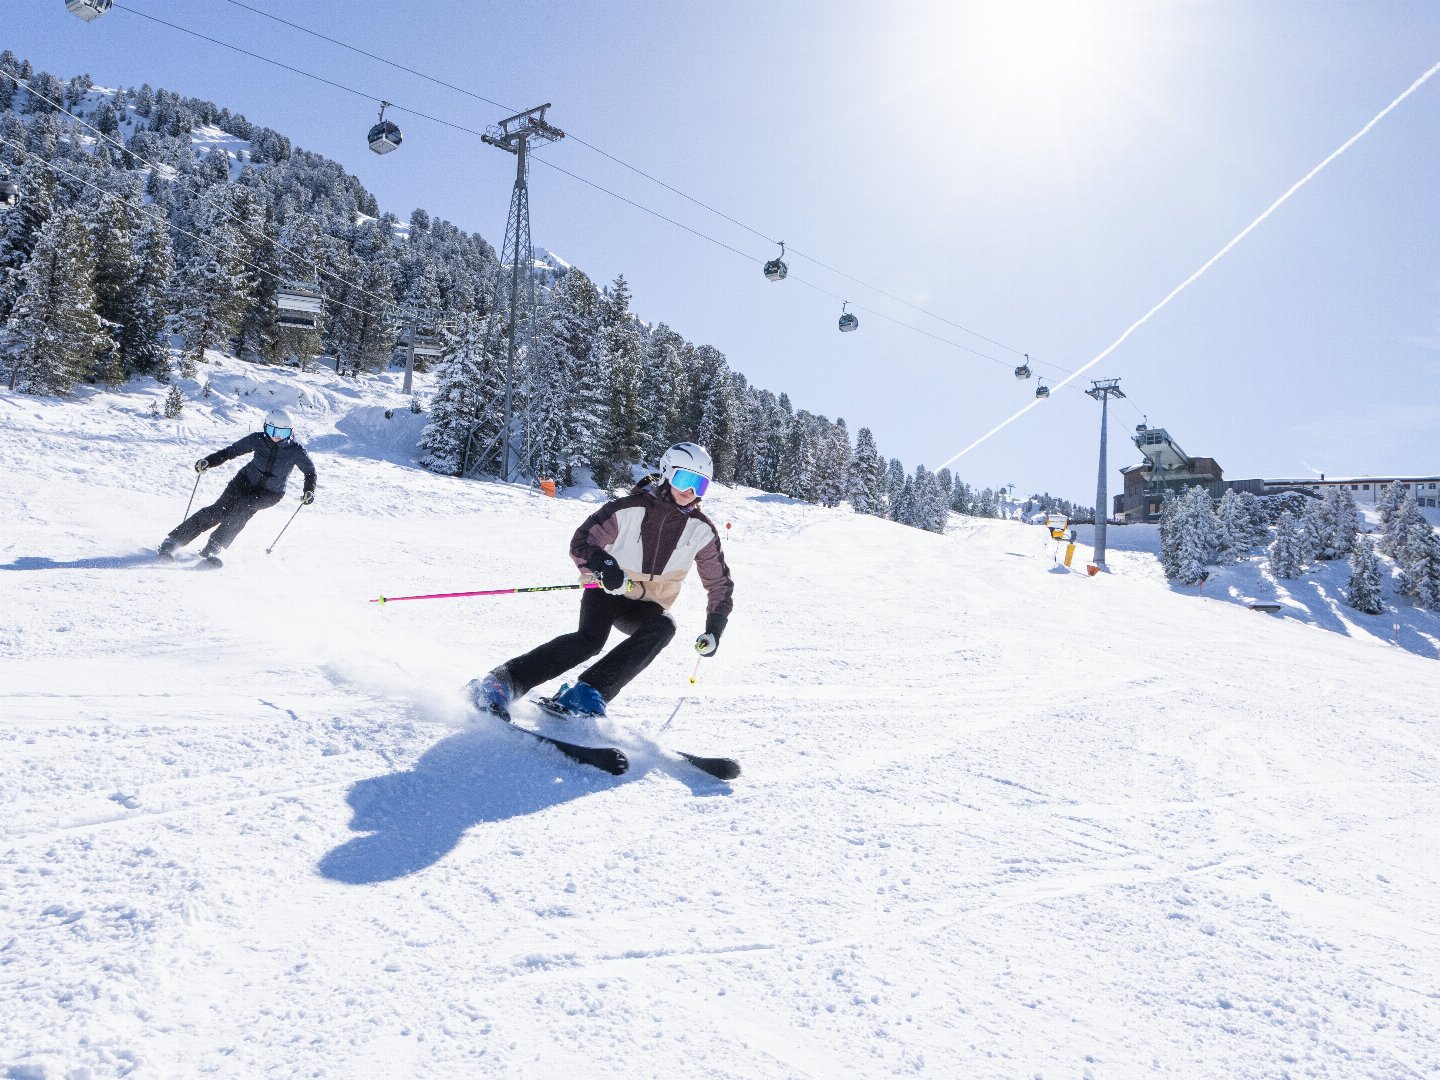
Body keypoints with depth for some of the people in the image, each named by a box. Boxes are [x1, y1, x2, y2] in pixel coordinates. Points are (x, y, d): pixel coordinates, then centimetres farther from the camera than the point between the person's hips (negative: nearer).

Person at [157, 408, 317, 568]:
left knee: (242, 509, -30)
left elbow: (310, 471, -2)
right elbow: (231, 451, 0)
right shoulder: (258, 439, -11)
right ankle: (173, 540, -12)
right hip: (246, 482, 1)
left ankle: (212, 548, -26)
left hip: (270, 494, -1)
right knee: (218, 511, -17)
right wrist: (208, 461, -11)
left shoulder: (295, 450, -15)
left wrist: (309, 491, -18)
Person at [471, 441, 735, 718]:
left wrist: (715, 628, -6)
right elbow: (581, 542, -10)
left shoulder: (702, 530, -6)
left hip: (646, 607, 3)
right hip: (607, 592, -3)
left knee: (664, 626, -31)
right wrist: (602, 564, -32)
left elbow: (719, 582, 5)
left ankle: (589, 693, -38)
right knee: (590, 638, -32)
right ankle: (503, 681, -33)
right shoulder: (630, 508, -15)